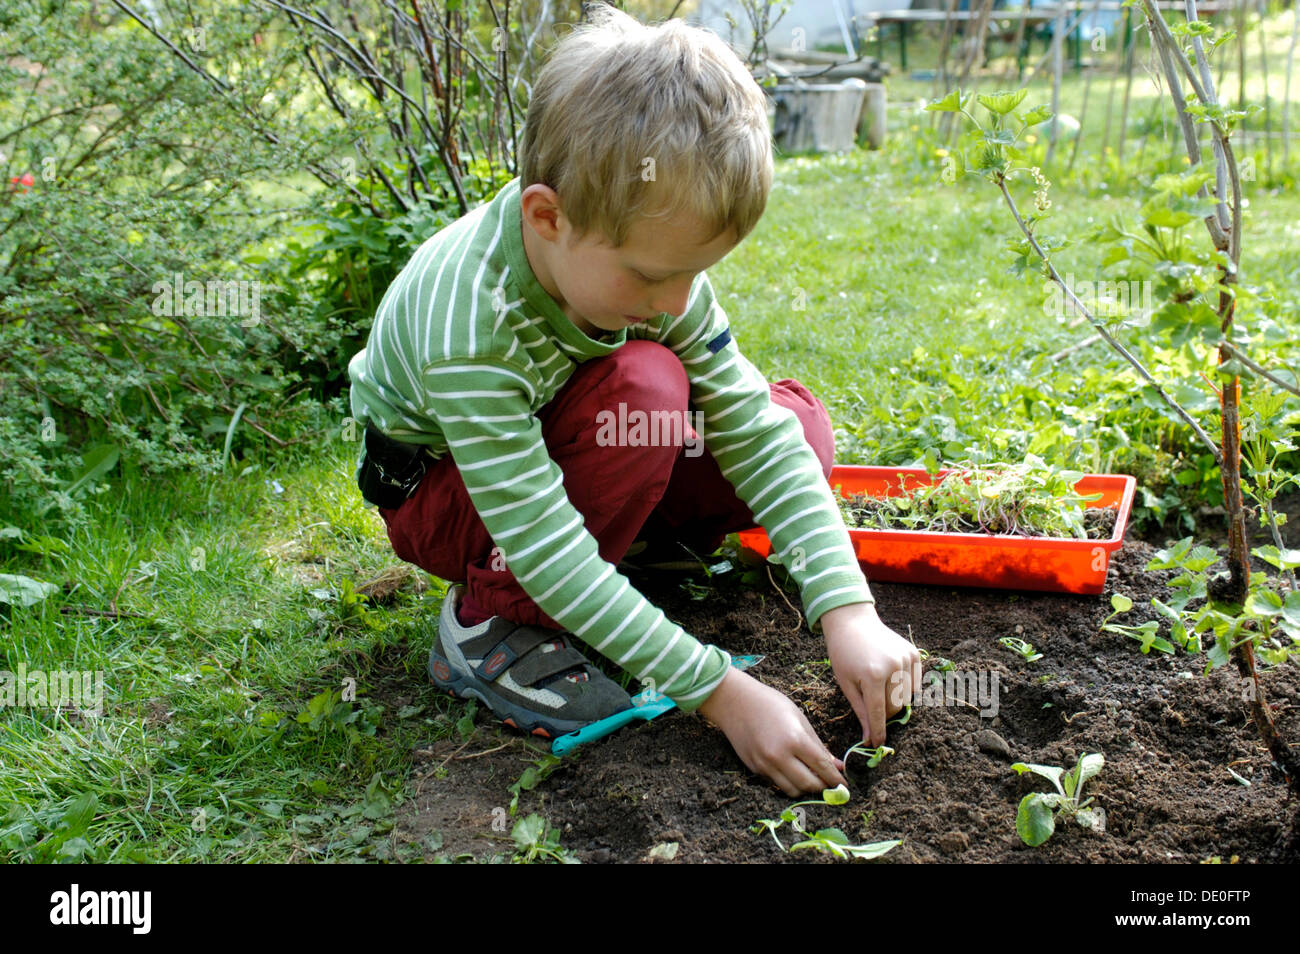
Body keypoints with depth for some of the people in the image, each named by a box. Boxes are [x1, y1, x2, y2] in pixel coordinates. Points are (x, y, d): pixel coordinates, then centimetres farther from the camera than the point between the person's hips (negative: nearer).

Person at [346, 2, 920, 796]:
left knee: (799, 424, -14)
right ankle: (490, 620, -17)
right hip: (442, 489, -5)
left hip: (555, 446, 5)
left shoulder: (650, 255, -22)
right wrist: (719, 691, -38)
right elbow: (543, 546, -38)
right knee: (644, 384, -35)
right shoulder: (467, 321, -39)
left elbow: (752, 426, -21)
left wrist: (848, 611, -29)